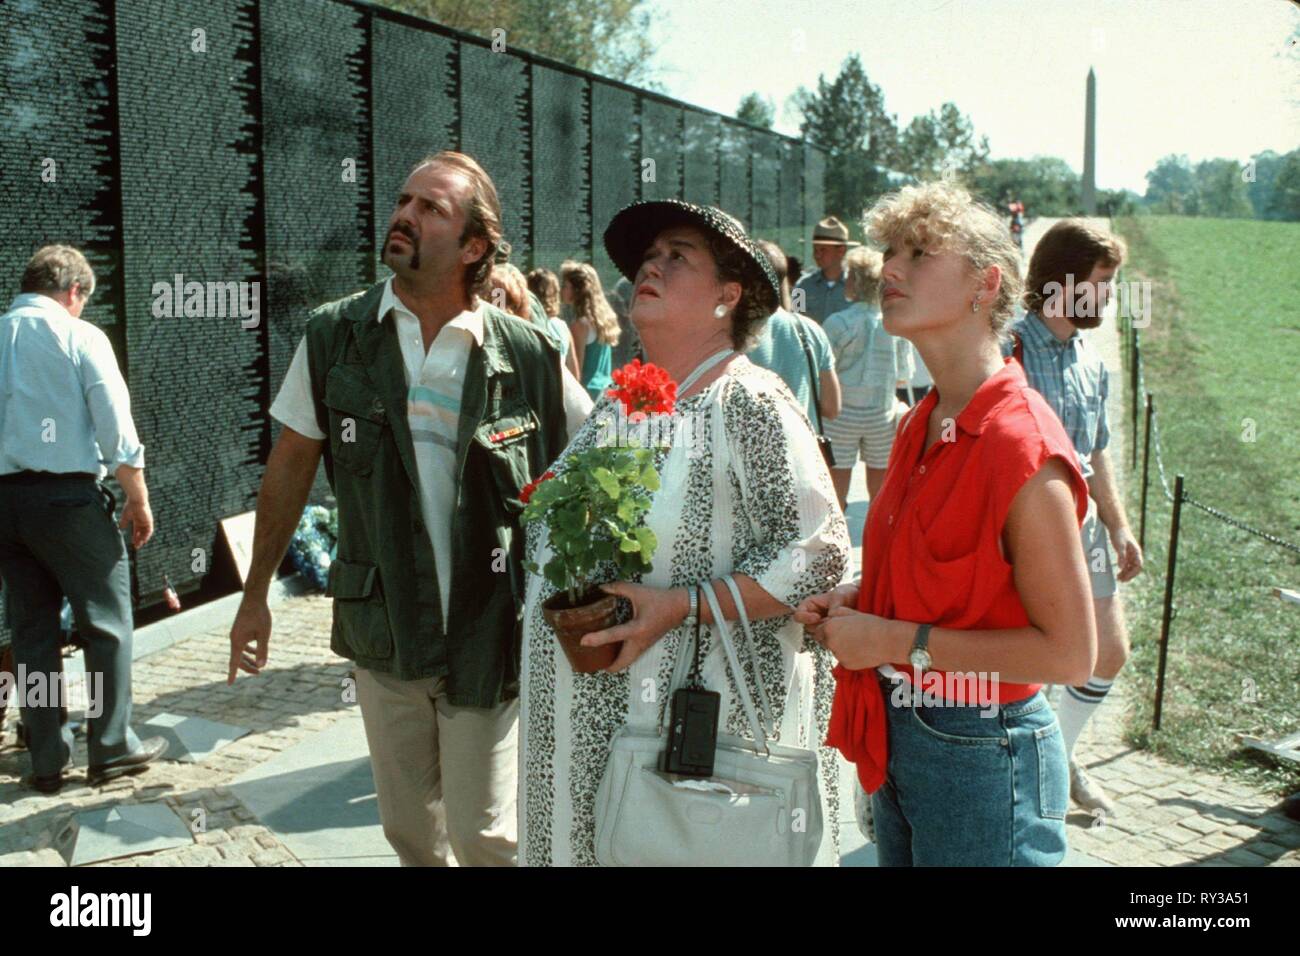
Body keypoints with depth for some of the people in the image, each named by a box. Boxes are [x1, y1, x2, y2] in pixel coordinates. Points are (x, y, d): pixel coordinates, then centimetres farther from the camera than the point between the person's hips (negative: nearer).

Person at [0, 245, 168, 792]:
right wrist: (138, 501, 0)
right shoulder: (79, 337, -4)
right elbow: (117, 429, -8)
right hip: (68, 495, -5)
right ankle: (111, 748, 11)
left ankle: (47, 759, 16)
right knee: (106, 623, 6)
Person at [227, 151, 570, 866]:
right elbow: (291, 467, 6)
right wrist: (255, 595, 8)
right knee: (409, 831, 17)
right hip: (382, 631, 3)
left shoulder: (528, 357, -9)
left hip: (490, 637, -2)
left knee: (486, 837, 4)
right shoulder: (334, 336, -2)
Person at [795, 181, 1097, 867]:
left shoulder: (1022, 446, -21)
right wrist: (857, 600, 0)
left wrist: (899, 641, -20)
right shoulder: (920, 428, 5)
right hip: (898, 737, 8)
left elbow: (1070, 654, -21)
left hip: (982, 758, -8)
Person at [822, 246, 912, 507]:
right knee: (880, 493, 13)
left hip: (842, 414, -3)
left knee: (836, 495, 4)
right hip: (882, 414, 3)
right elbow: (903, 375, 5)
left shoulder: (838, 323, -13)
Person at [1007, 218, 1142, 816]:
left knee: (1110, 653, 13)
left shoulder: (1091, 364, 11)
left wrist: (1119, 527, 15)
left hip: (1081, 526, 8)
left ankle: (1060, 759, 34)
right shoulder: (1009, 350, -15)